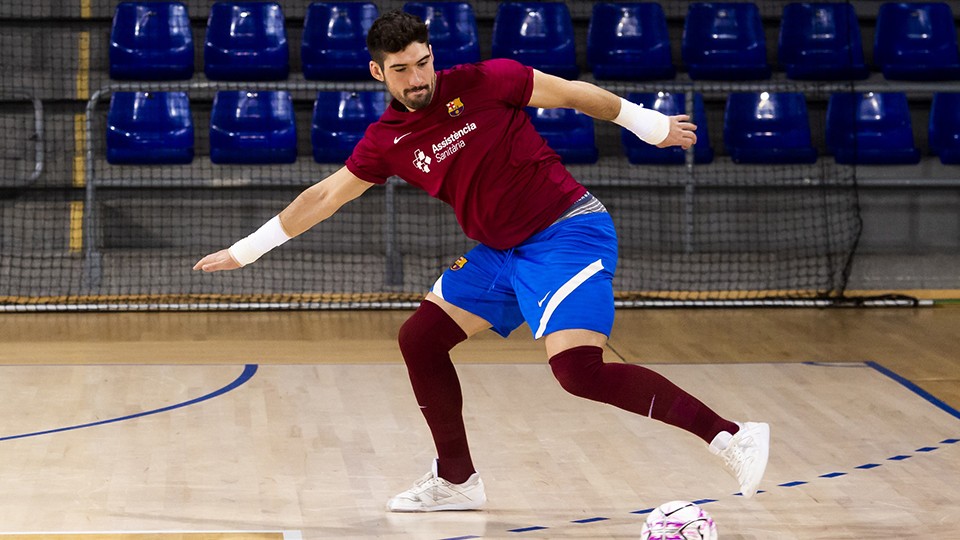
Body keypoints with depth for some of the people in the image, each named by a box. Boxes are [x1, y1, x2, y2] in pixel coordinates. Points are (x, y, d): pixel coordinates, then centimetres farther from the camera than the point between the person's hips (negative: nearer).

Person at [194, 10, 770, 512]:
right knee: (420, 338, 5)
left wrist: (650, 124, 5)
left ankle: (731, 437, -25)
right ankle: (457, 481, 19)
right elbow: (325, 195, 14)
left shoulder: (482, 83, -11)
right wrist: (247, 249, 16)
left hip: (569, 229, -7)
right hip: (500, 253, 7)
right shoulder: (387, 141, 4)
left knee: (578, 370, -25)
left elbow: (573, 92, -1)